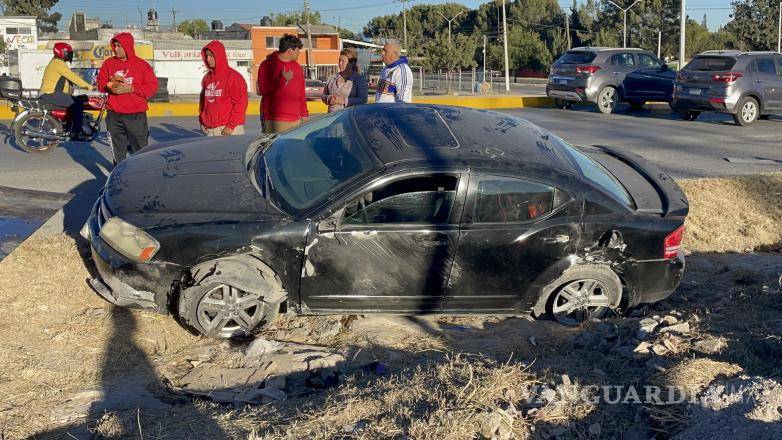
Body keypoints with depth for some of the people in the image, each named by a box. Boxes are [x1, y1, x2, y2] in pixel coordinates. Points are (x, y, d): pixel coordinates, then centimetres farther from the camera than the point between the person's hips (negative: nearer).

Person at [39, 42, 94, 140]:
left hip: (52, 94, 11)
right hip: (51, 95, -11)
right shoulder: (58, 63, -13)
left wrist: (87, 85, 13)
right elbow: (73, 77, -17)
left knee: (78, 101, 14)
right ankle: (75, 132, -16)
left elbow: (71, 78, 20)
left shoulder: (57, 63, 21)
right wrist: (88, 86, -11)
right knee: (77, 104, -16)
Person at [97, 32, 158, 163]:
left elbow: (152, 87, -6)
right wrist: (109, 86, -9)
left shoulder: (142, 65, -2)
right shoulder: (109, 63, 8)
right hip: (114, 116, 3)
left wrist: (131, 89, -15)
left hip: (136, 117, -3)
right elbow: (100, 82, 14)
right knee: (118, 153, 10)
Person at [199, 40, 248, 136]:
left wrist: (231, 126, -14)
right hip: (210, 130, 6)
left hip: (228, 130, -6)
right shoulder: (206, 78, 13)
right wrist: (202, 121, 10)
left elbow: (241, 104, -11)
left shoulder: (233, 77, -6)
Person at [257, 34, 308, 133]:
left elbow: (301, 92, 21)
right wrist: (282, 79, -16)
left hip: (296, 118, 6)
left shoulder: (296, 66, 18)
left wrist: (304, 114, 19)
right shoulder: (267, 65, -2)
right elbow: (262, 90, -11)